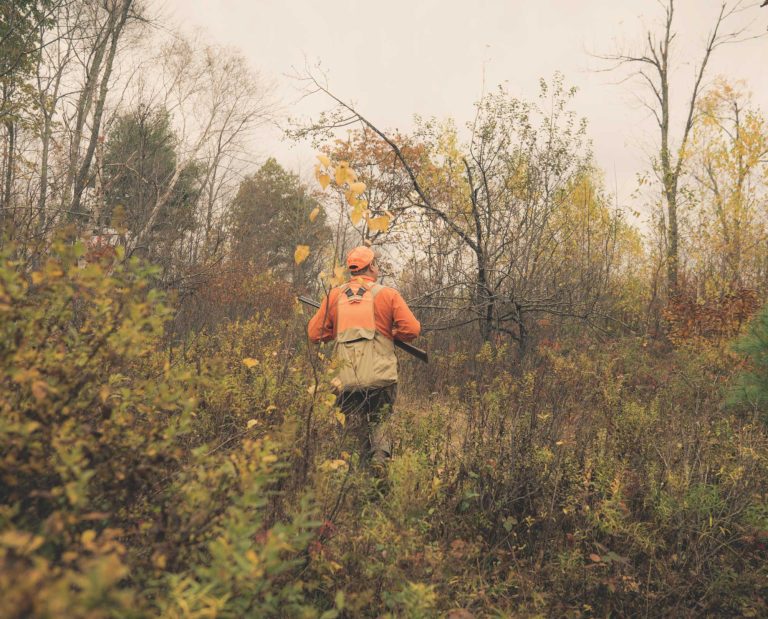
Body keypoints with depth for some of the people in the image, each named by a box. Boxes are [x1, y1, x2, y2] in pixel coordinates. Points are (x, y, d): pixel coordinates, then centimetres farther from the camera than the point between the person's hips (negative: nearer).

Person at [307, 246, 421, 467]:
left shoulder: (334, 295, 8)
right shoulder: (387, 294, 1)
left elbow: (315, 333, 9)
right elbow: (412, 329, -3)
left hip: (346, 381, 2)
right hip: (380, 379, -2)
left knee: (360, 433, 11)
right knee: (378, 425, 11)